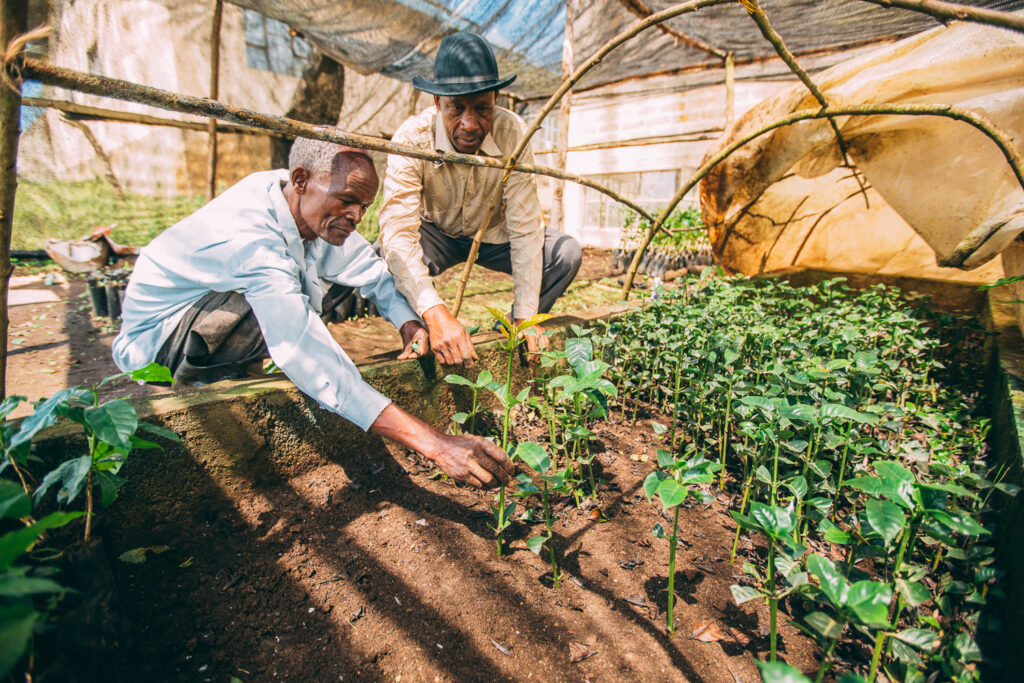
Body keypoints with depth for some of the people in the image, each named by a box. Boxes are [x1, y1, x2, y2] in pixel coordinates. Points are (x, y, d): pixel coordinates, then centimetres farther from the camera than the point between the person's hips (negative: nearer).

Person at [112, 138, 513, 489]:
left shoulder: (309, 204, -13)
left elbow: (370, 269, -3)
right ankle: (197, 386, -6)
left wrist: (407, 322, -25)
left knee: (338, 268, -4)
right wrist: (433, 443, -53)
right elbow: (316, 368, -47)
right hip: (154, 335, -7)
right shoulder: (250, 237, -37)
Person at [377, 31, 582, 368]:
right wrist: (435, 313, -55)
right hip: (436, 232, -1)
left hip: (492, 233, 2)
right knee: (384, 260, -34)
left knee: (567, 253, -22)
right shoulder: (412, 139, -29)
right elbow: (397, 231, -39)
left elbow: (525, 229, -25)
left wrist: (525, 317, -28)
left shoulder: (512, 132, -26)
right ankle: (429, 341, -6)